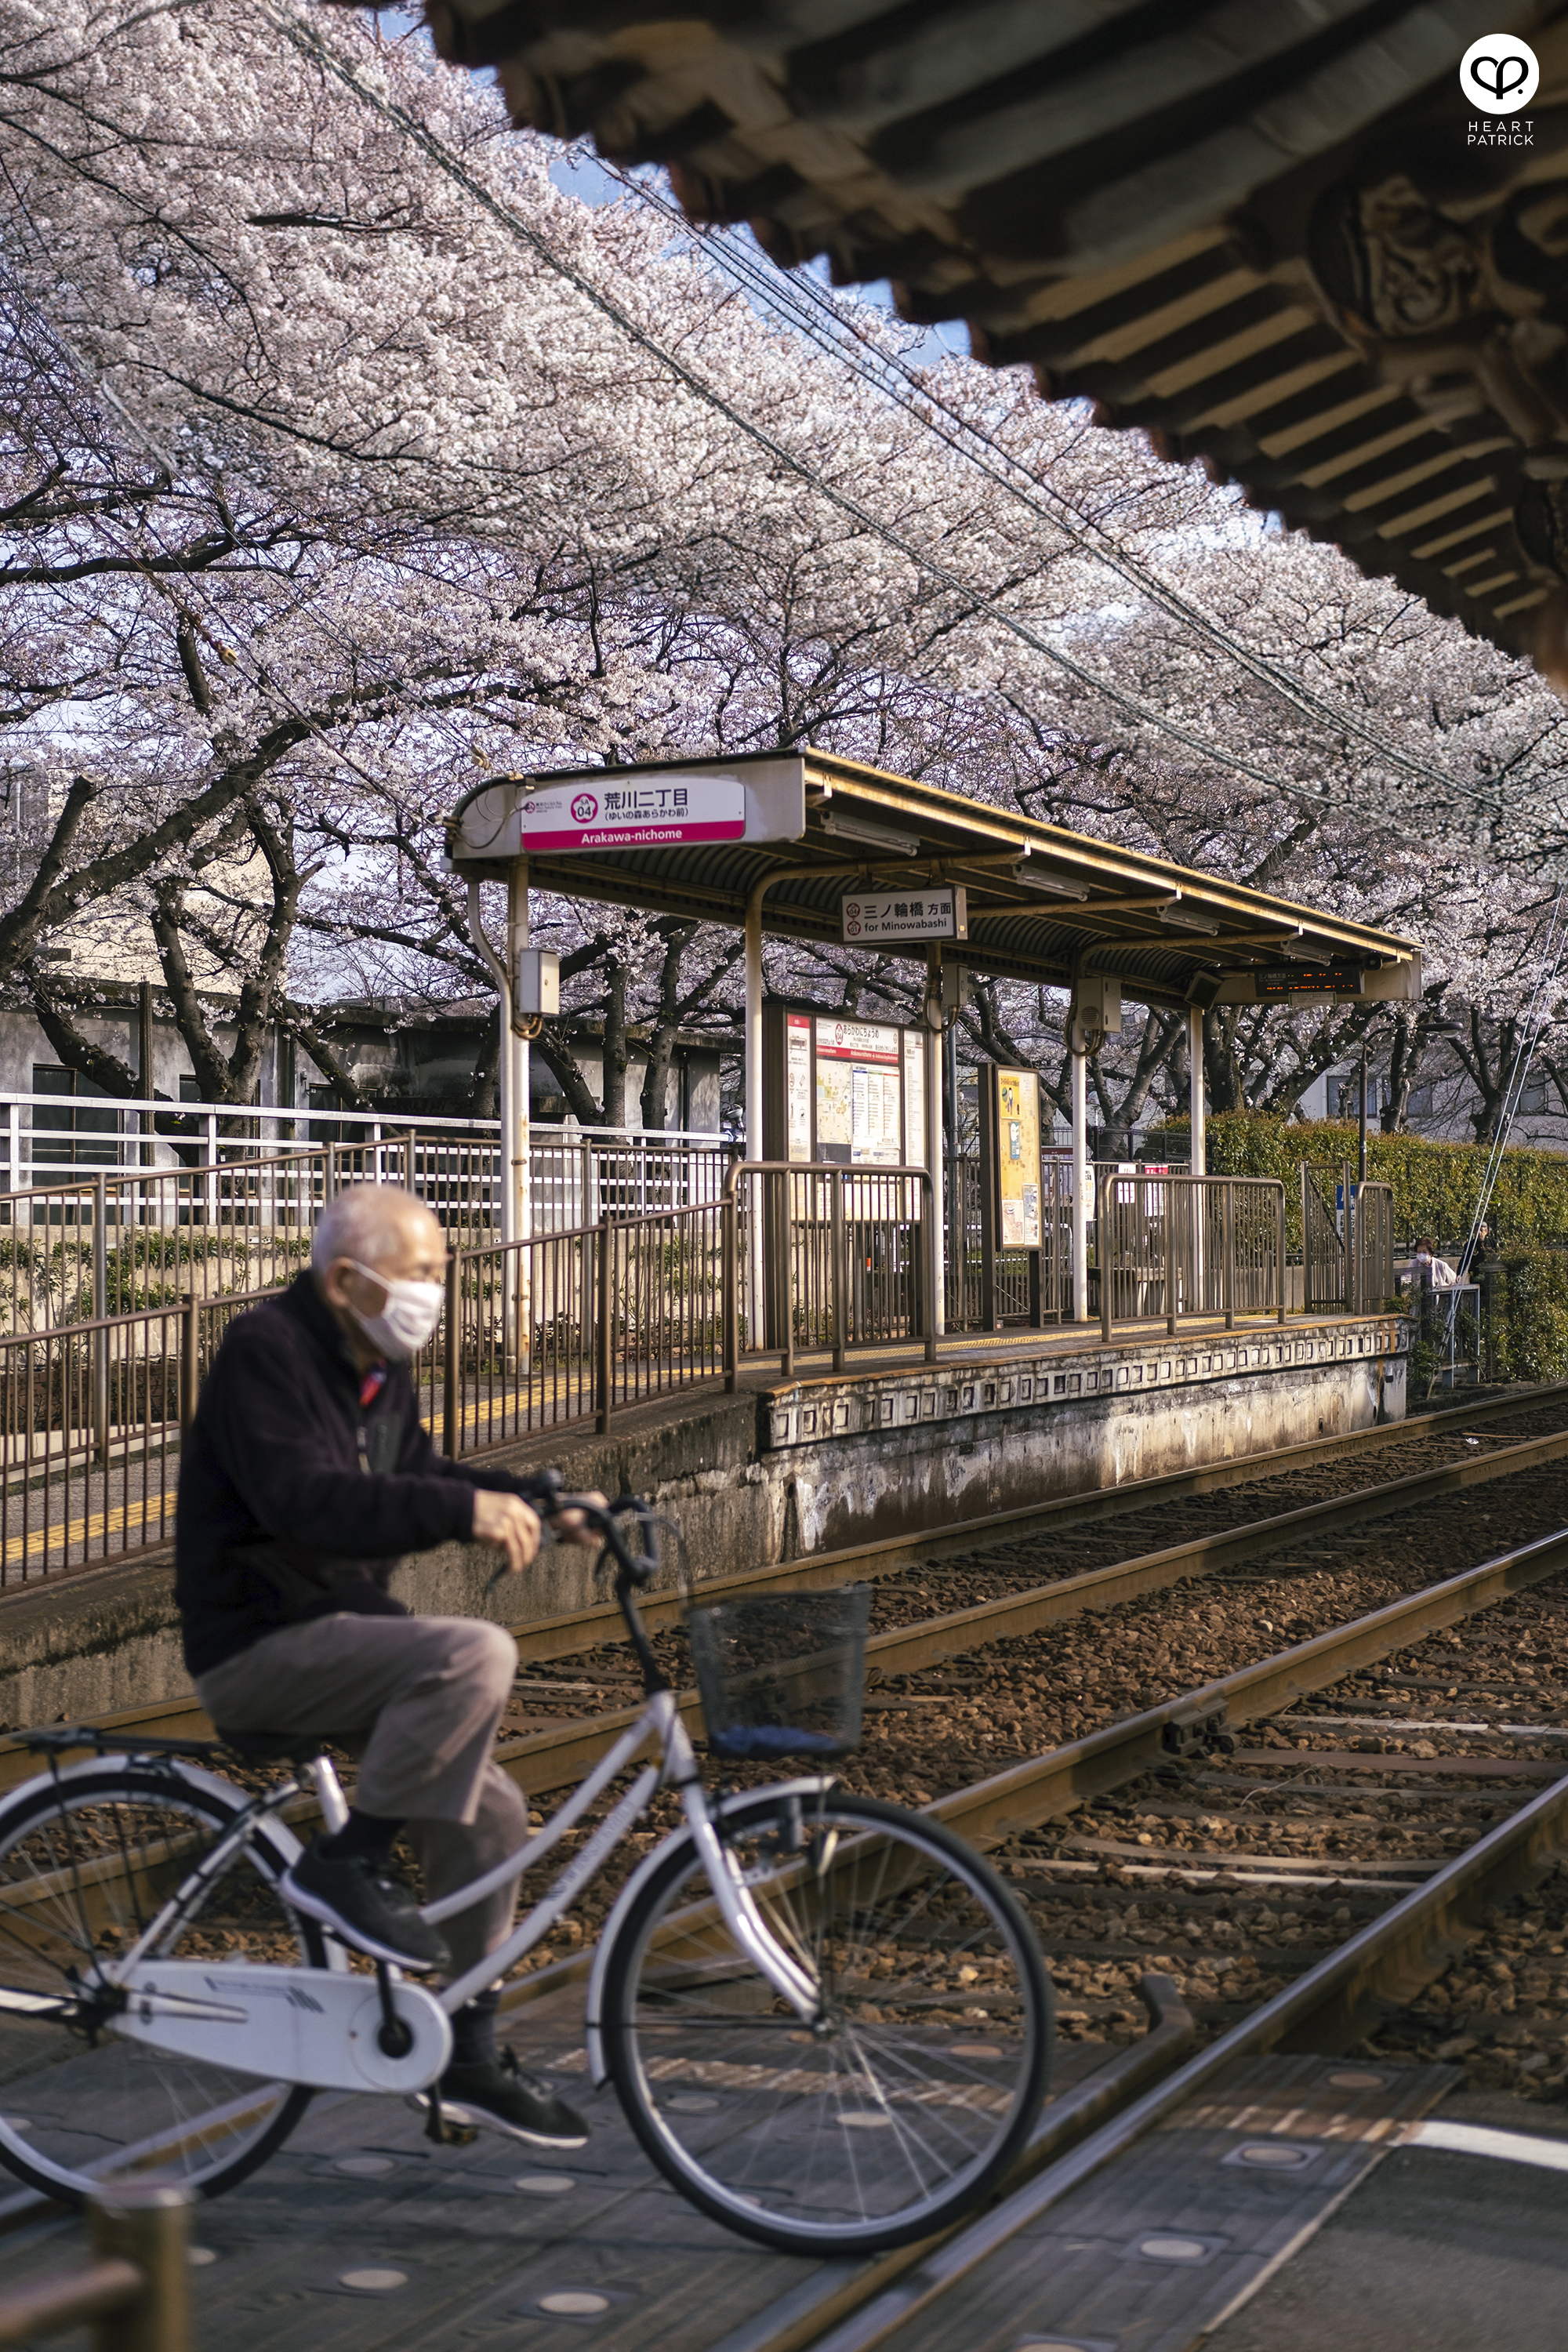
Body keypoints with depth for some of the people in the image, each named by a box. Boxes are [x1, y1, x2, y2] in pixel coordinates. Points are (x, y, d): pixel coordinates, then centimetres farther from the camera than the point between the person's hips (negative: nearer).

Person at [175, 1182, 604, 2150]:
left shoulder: (380, 1367, 11)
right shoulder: (268, 1350, -17)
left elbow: (417, 1476, 20)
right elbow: (306, 1501, -29)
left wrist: (536, 1501, 4)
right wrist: (464, 1508, -37)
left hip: (339, 1633, 9)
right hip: (260, 1645, -9)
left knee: (491, 1811, 4)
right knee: (476, 1653, -29)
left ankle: (469, 2058, 16)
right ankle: (347, 1862, -15)